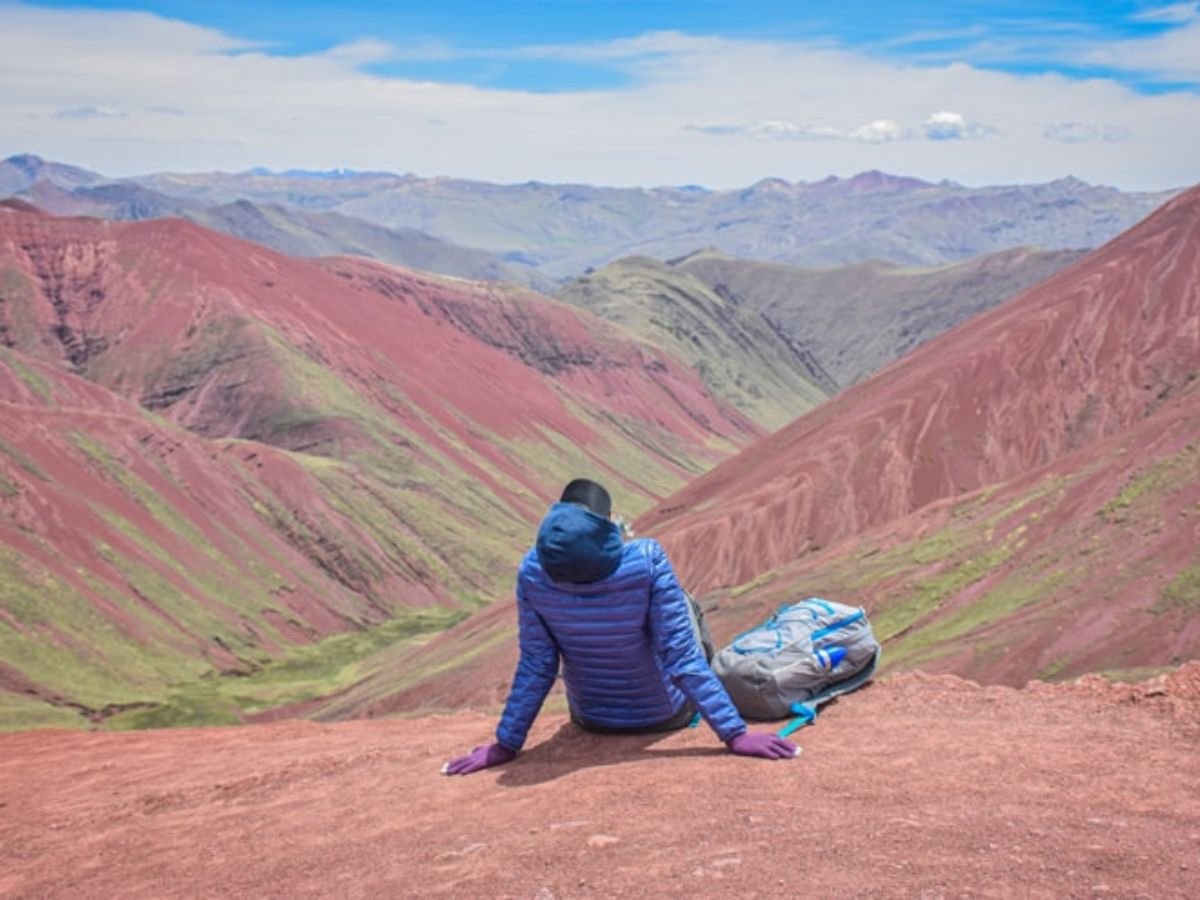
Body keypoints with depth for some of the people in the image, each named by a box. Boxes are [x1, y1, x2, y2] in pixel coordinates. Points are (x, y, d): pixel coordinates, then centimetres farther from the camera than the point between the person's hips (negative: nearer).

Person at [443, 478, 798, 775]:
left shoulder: (533, 571, -22)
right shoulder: (647, 560, -30)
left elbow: (535, 667, -17)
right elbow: (681, 657, -28)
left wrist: (506, 743, -6)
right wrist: (735, 733, -23)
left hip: (591, 720, 2)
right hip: (665, 714, -2)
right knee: (683, 602, 23)